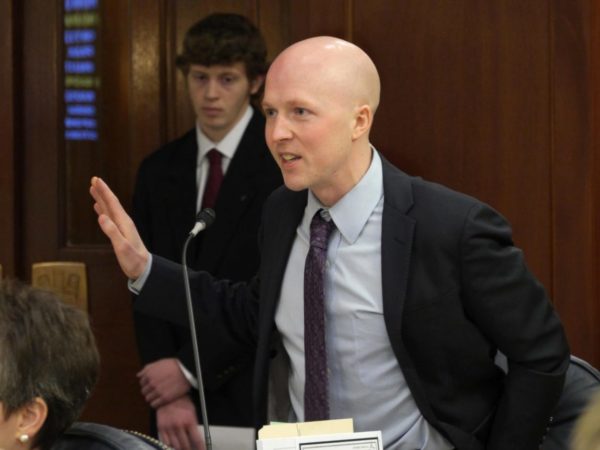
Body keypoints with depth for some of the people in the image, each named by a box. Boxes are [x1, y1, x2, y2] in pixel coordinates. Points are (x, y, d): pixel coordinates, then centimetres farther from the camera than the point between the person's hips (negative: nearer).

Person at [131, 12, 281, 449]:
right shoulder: (158, 171, 8)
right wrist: (170, 393, -10)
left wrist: (193, 369, -13)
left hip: (264, 394, -4)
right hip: (179, 394, 4)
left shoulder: (288, 162, -8)